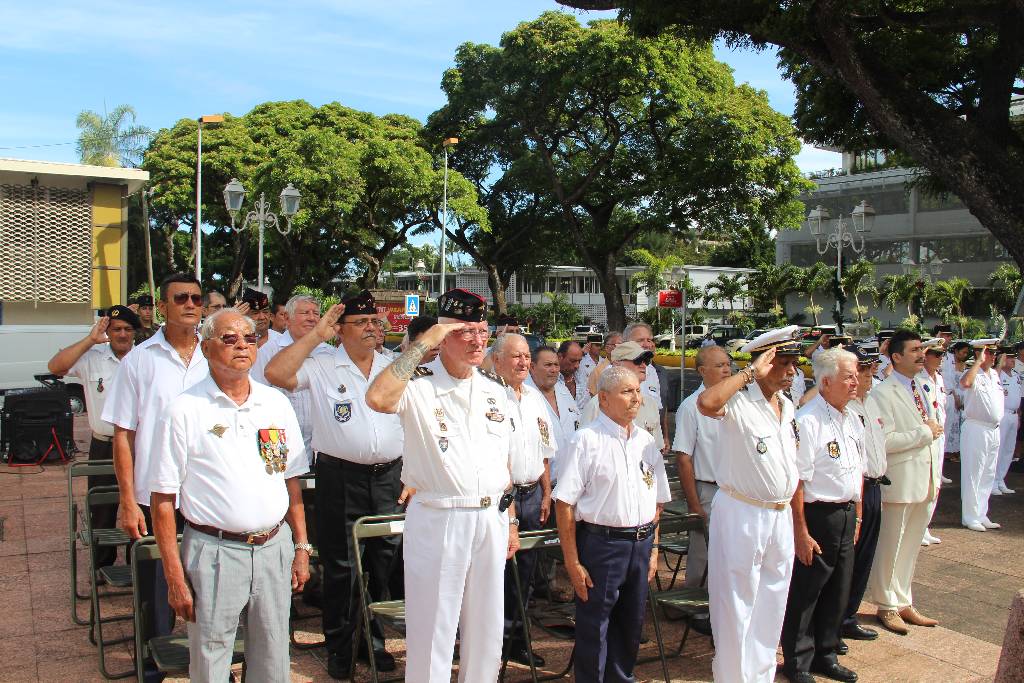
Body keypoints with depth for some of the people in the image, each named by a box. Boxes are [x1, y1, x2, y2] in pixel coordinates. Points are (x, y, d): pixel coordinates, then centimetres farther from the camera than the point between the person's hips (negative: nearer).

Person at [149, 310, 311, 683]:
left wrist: (301, 546, 9)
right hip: (213, 551, -3)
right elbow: (163, 499, -6)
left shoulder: (276, 404, 7)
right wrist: (175, 577, -8)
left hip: (275, 547, 4)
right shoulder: (186, 410, -6)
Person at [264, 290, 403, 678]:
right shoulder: (321, 367, -1)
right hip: (341, 478, -3)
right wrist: (316, 335, -14)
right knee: (340, 566, 5)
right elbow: (275, 373, -17)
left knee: (384, 565, 12)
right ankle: (338, 647, 20)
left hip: (388, 478, 4)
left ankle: (375, 641, 28)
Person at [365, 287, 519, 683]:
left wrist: (511, 521, 15)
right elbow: (377, 399, -33)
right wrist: (424, 343, -25)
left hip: (491, 520, 6)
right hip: (437, 521, -5)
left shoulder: (494, 388, 10)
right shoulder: (419, 384, -9)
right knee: (433, 628, 6)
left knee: (487, 628, 17)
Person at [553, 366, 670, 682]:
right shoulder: (587, 440, -10)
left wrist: (653, 548, 13)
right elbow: (564, 504, -12)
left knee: (631, 623, 17)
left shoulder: (647, 441, 9)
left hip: (641, 545, 6)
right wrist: (572, 562, -13)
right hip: (600, 544, -6)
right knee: (594, 628, 4)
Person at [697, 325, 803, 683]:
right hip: (741, 515, -8)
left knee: (771, 606, 19)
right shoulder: (738, 401, -16)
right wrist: (750, 373, -29)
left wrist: (799, 521, 16)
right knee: (736, 606, 5)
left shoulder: (788, 406, 9)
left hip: (781, 516, 8)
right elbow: (706, 403, -41)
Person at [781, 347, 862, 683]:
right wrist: (801, 532, -19)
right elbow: (796, 481, -20)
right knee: (805, 592, 5)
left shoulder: (852, 419, 9)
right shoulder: (807, 421, -18)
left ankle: (825, 655, 35)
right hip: (817, 516, -8)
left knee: (838, 590, 18)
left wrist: (856, 515, 17)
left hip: (846, 515, 8)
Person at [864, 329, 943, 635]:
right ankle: (887, 606, 19)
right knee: (891, 547, 5)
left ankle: (904, 602, 29)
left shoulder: (923, 388, 11)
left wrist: (935, 478, 13)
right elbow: (885, 440, -23)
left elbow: (934, 434, 17)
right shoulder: (883, 393, -14)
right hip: (900, 482, -7)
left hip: (924, 482, 7)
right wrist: (925, 432, -15)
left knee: (911, 546, 16)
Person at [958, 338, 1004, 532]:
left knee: (988, 476, 15)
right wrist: (979, 361, -28)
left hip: (994, 429, 9)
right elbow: (965, 383, -37)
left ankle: (981, 515, 25)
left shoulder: (994, 374, 13)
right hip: (976, 429, -8)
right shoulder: (974, 375, -13)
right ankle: (970, 518, 6)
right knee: (973, 475, -2)